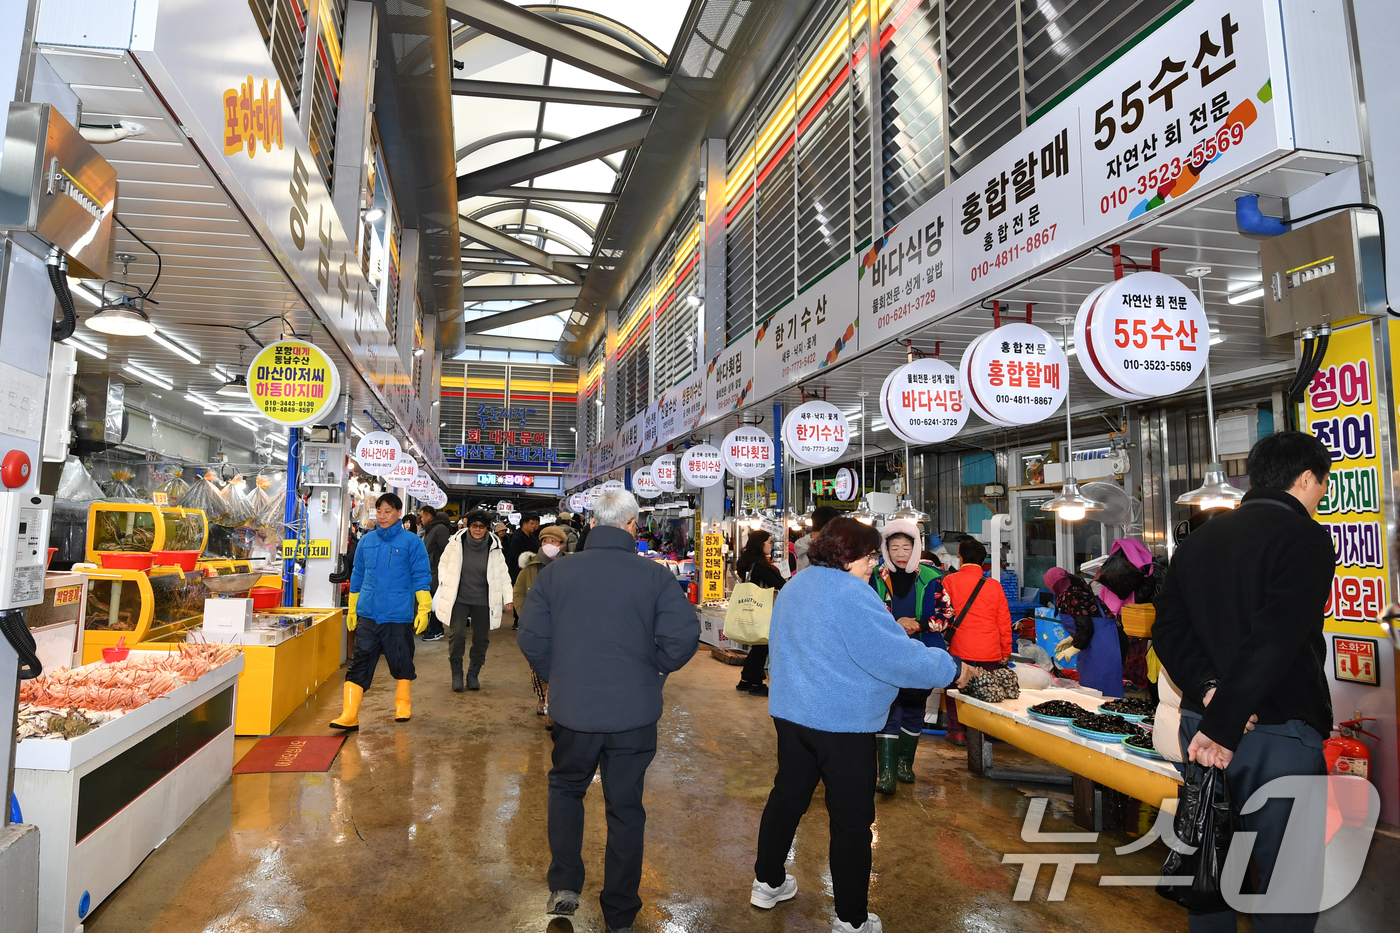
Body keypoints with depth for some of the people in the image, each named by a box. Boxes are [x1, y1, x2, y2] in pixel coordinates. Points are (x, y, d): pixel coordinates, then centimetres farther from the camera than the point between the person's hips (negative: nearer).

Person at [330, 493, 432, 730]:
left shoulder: (411, 541, -5)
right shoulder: (366, 541, 9)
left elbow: (421, 577, -4)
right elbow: (357, 576, 18)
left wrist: (423, 609, -9)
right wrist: (352, 608, 20)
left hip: (399, 616, -3)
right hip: (367, 615, 3)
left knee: (401, 662, 10)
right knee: (359, 664, -3)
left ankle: (403, 704, 31)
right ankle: (349, 715, -2)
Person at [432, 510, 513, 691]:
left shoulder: (494, 547, -4)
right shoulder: (456, 542, -6)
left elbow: (503, 574, 4)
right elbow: (444, 564, 9)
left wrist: (507, 598, 0)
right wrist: (444, 584, 0)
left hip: (483, 601, 1)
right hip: (458, 599, -1)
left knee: (482, 639, 7)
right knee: (456, 635, -12)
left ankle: (473, 675, 25)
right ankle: (456, 675, 8)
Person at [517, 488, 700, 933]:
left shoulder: (556, 572, -5)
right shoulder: (655, 575, -9)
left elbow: (531, 637, -5)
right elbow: (684, 634, -17)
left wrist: (556, 678, 10)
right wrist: (654, 670, 1)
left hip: (572, 711, 1)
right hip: (635, 713, 0)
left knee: (565, 787, 27)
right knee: (626, 807, 14)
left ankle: (564, 885, 22)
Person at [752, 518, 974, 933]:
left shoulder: (795, 585, 9)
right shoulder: (849, 594, -20)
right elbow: (897, 657, -21)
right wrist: (953, 670, -9)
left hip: (790, 711, 9)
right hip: (841, 723, -8)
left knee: (787, 796, 21)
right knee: (852, 819, 5)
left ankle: (767, 882, 35)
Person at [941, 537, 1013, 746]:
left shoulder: (949, 581, -5)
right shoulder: (994, 585, 1)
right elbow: (1004, 622, 6)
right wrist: (1006, 651, 15)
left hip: (959, 649, -1)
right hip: (989, 651, 1)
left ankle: (957, 731, 15)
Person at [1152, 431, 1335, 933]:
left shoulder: (1198, 539, 11)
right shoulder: (1305, 538, -11)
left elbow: (1167, 627, 4)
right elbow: (1274, 642, -21)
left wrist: (1208, 690, -7)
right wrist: (1223, 728, -20)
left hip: (1201, 723, 7)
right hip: (1279, 732, -7)